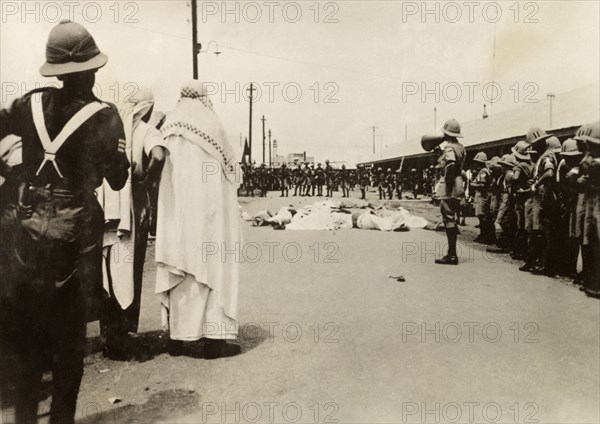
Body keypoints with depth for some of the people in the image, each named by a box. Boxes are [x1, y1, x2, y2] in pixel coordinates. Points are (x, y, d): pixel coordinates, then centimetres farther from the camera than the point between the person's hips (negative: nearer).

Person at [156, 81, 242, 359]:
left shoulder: (170, 129, 6)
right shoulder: (212, 127, -6)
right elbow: (229, 169, -1)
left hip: (177, 214, 5)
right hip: (207, 210, -5)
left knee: (181, 274, 11)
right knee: (213, 270, 2)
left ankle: (177, 338, 17)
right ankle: (214, 339, 4)